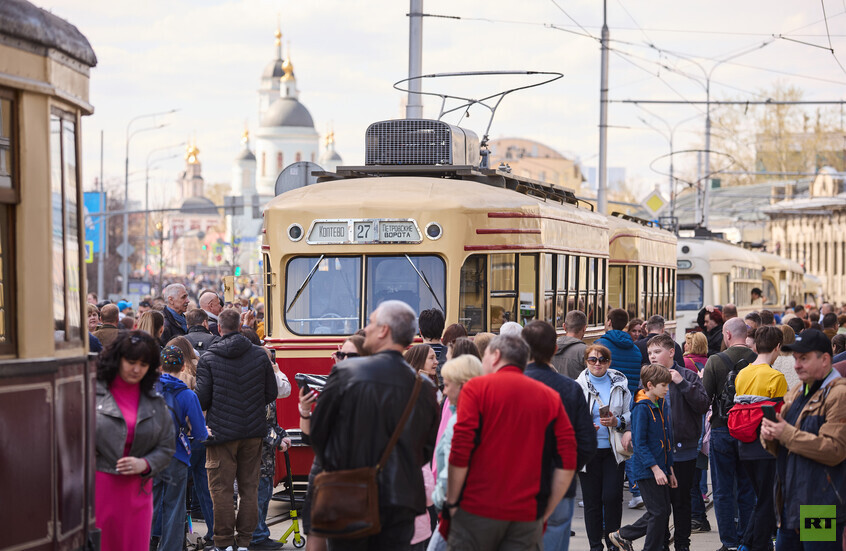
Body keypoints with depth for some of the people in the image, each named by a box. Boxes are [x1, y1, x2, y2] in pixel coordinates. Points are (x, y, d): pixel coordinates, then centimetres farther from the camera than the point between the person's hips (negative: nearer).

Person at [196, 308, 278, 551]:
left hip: (221, 431, -3)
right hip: (253, 431, 3)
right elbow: (271, 394, 6)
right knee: (249, 488, 10)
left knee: (221, 488, 3)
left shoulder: (208, 359, -6)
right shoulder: (260, 355, 2)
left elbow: (202, 399, -8)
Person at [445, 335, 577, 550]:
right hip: (528, 514, 3)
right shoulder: (550, 397, 8)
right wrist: (546, 512, 8)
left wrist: (452, 502, 1)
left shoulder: (476, 387, -1)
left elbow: (460, 453, -9)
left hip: (478, 510, -3)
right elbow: (567, 462, 1)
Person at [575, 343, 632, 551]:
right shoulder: (578, 386, 0)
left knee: (612, 495, -8)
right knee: (592, 500, 4)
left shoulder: (620, 385, 5)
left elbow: (630, 415, 9)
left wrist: (617, 422, -11)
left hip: (613, 449, 1)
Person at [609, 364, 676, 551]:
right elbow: (639, 443, -17)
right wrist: (655, 468, -21)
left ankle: (622, 535, 24)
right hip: (647, 470, -9)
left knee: (663, 512, 12)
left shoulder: (662, 405, 11)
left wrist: (669, 469, 17)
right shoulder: (642, 408, -14)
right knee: (658, 512, -6)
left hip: (661, 469, 9)